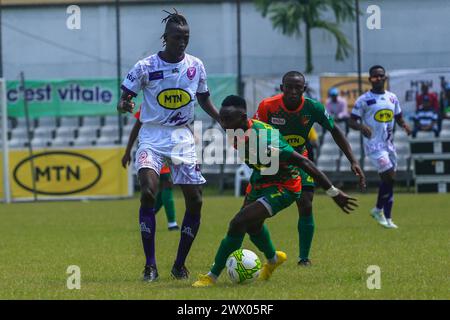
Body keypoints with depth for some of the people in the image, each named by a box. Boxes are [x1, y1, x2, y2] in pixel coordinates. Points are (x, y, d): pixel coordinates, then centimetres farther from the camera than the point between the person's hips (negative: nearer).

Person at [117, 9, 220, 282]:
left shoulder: (195, 65, 2)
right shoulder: (146, 67, -8)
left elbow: (204, 99, 16)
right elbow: (125, 96, -2)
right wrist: (124, 105, -26)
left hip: (182, 137, 4)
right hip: (152, 137, -3)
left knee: (195, 200, -3)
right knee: (148, 192, -23)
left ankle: (180, 265, 12)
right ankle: (150, 266, -16)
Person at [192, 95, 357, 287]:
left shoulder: (264, 141, -38)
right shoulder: (237, 134, -13)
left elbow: (303, 163, -34)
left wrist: (334, 193, -31)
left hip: (283, 188, -9)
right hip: (261, 181, 9)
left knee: (238, 224, -20)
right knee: (252, 224, 29)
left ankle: (212, 276, -6)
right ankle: (272, 259, 61)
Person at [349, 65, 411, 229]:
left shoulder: (392, 98, 10)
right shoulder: (364, 100, -7)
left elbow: (399, 118, 19)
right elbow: (351, 121, -6)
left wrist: (404, 125, -4)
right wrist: (362, 126, -28)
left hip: (389, 144, 6)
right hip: (374, 145, -6)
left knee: (389, 180, 9)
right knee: (389, 176, -15)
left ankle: (387, 218, 19)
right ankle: (378, 210, 3)